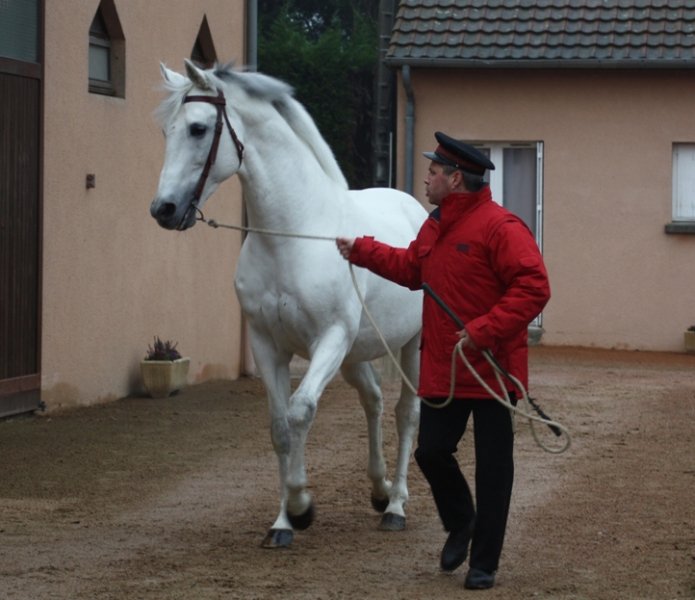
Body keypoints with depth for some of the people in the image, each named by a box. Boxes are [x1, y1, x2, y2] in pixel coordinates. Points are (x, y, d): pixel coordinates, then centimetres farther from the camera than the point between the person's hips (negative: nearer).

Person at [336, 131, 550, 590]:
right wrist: (361, 252, 22)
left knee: (493, 466, 2)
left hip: (491, 369, -8)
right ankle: (460, 524, 36)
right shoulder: (435, 226, 10)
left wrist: (484, 331, -28)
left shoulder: (499, 226, -18)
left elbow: (533, 288, -24)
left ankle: (484, 562, 11)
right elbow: (411, 268, 28)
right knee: (431, 452, 10)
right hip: (442, 369, 8)